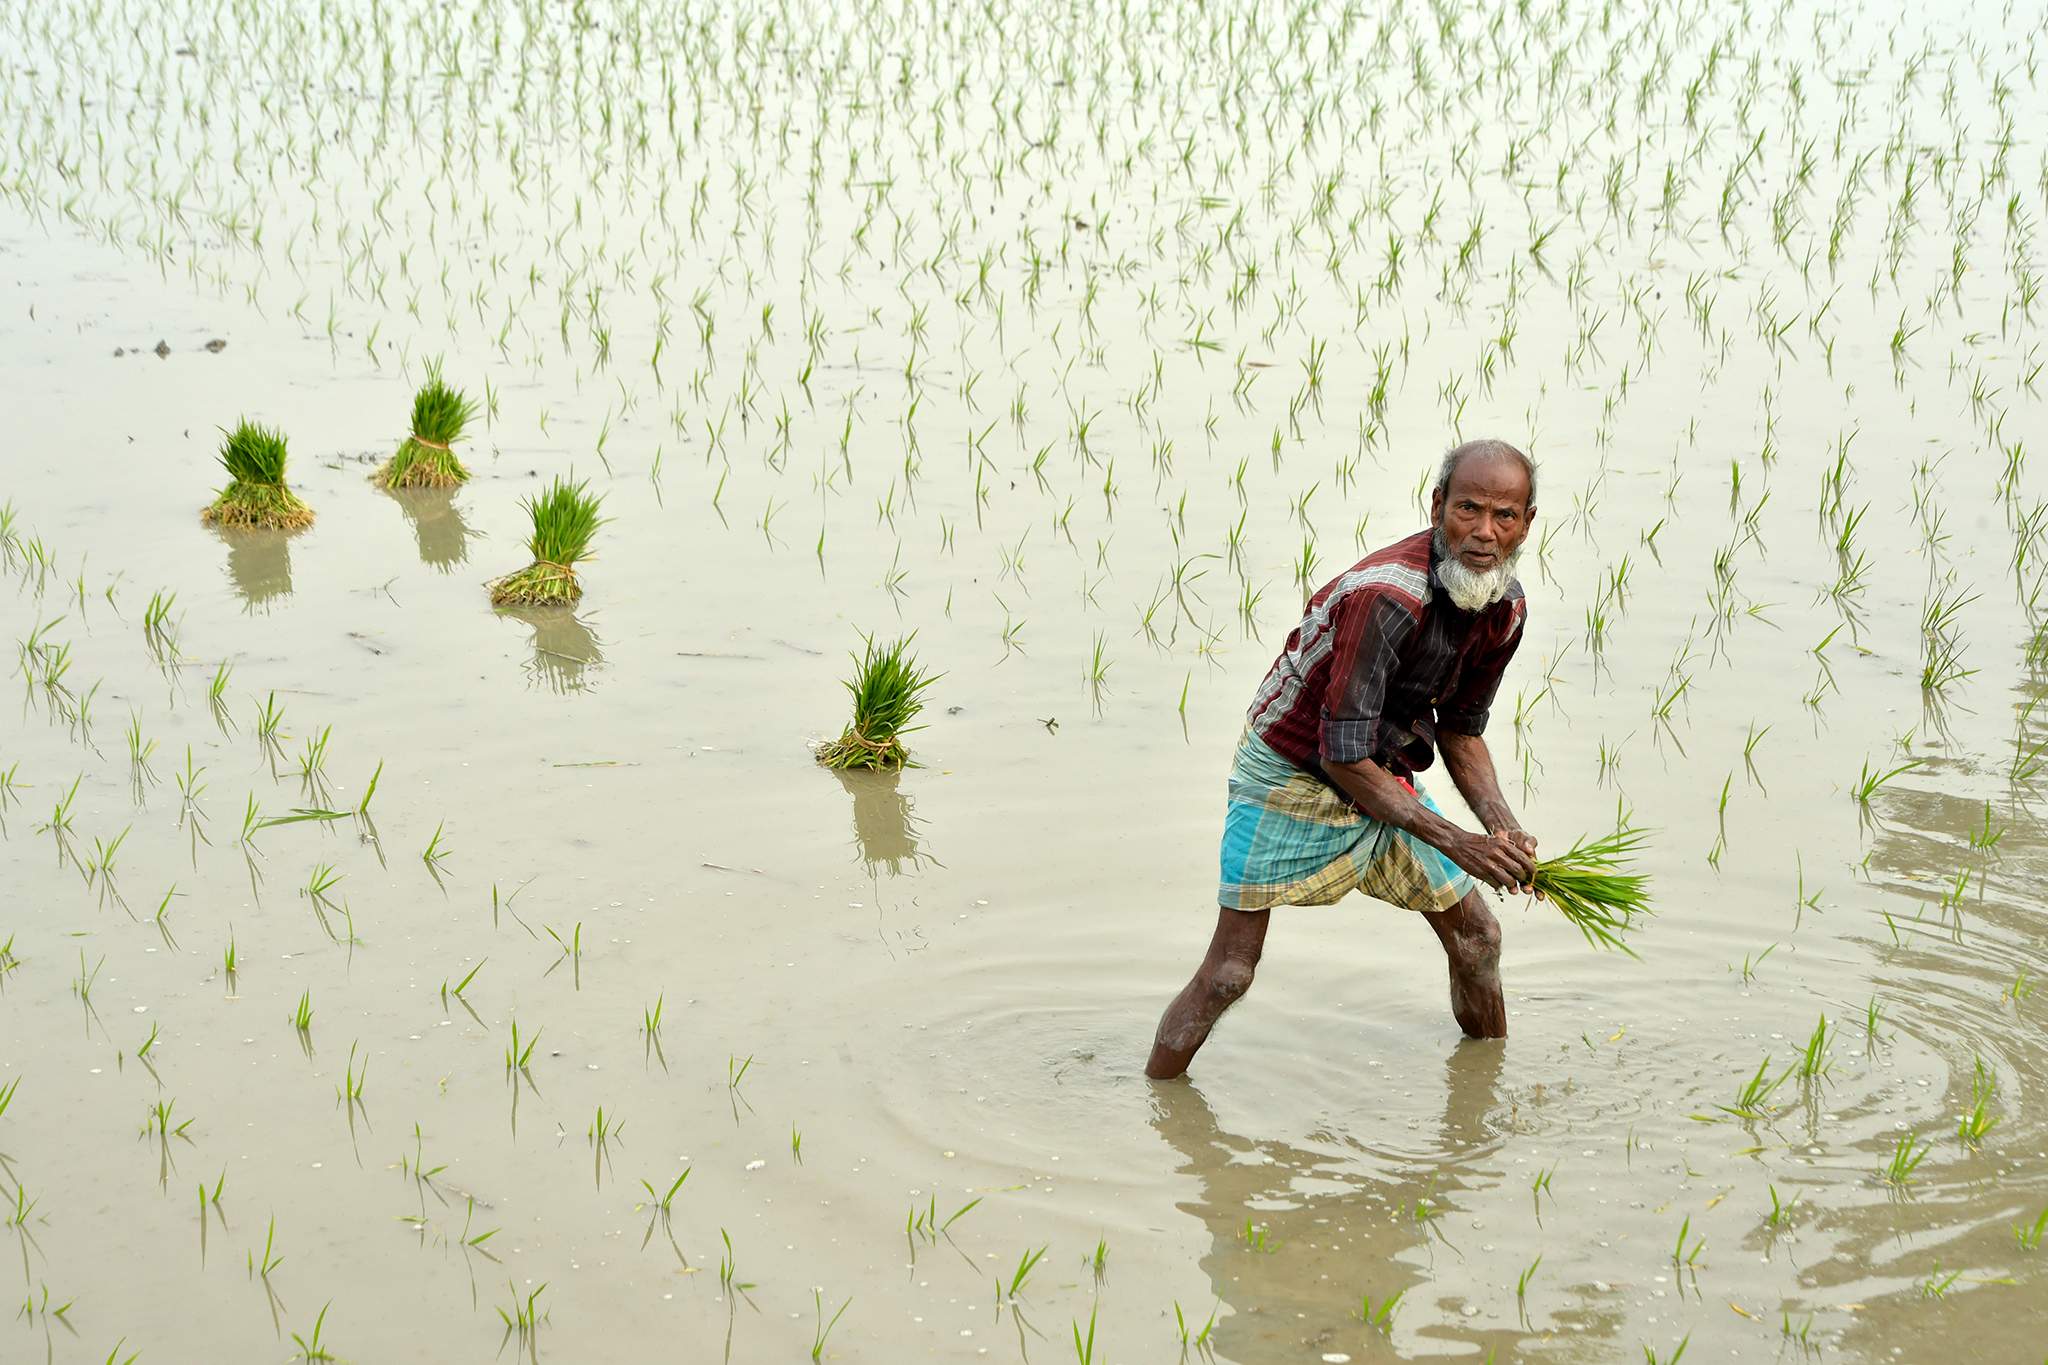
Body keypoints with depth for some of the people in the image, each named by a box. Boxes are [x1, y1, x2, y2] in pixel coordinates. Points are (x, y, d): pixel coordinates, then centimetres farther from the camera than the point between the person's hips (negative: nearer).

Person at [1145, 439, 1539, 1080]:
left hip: (1384, 776, 8)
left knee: (1476, 938, 13)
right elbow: (1343, 757, -30)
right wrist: (1454, 843, -29)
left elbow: (1461, 729, 9)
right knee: (1228, 972, -11)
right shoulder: (1383, 596, -33)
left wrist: (1503, 825, -8)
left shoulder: (1507, 607, -7)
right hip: (1290, 777, -8)